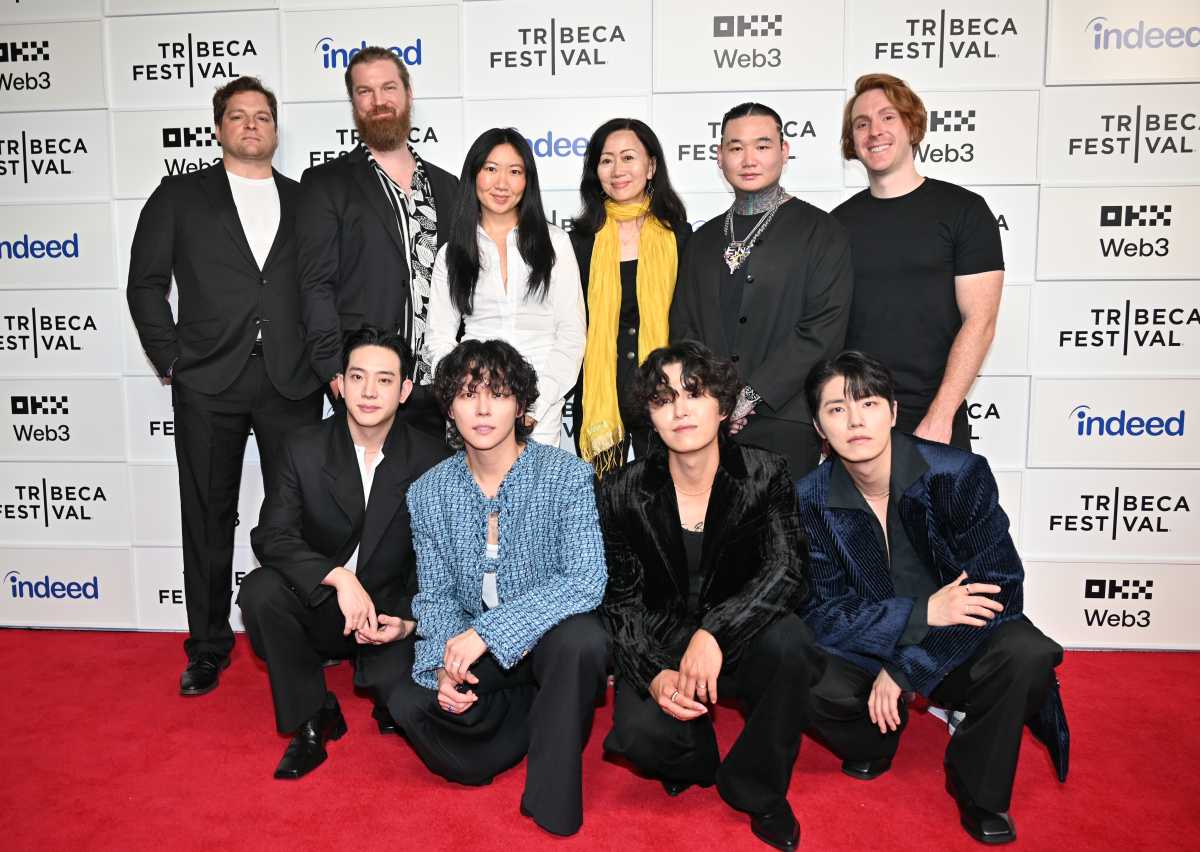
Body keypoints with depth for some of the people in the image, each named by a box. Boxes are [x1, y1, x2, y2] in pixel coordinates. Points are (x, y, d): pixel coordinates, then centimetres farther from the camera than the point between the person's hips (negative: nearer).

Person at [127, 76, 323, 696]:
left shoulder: (306, 202, 13)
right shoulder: (180, 196, 9)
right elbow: (146, 283, 6)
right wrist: (171, 360, -1)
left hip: (292, 385, 1)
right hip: (208, 386, 0)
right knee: (208, 518, 8)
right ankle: (208, 648, 22)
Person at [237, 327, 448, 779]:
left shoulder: (432, 459, -8)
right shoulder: (305, 447, -7)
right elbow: (271, 535, -16)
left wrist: (408, 619, -19)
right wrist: (339, 577, -33)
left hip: (391, 611, -1)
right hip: (319, 605, 1)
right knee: (258, 591, -28)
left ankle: (388, 691, 17)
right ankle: (313, 718, -7)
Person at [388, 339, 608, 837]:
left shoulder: (568, 476, -14)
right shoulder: (428, 493, -2)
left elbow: (586, 581, -23)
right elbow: (436, 596, 1)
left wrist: (487, 631, -29)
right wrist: (444, 665, -20)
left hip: (547, 639, -3)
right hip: (470, 648, 3)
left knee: (582, 640, -36)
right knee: (408, 703, -23)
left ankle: (552, 798, -14)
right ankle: (540, 716, 1)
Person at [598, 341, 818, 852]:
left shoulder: (765, 475, -9)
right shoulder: (624, 494, -7)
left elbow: (786, 572, -19)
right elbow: (621, 600, -4)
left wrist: (715, 632, -34)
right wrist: (654, 674, -22)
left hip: (740, 642, 0)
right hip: (661, 646, 0)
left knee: (788, 642, -33)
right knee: (641, 734, -28)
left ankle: (758, 788, -6)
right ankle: (695, 760, 13)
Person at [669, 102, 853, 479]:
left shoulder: (821, 232, 1)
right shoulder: (704, 239, 16)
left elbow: (822, 331, -9)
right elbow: (683, 327, 12)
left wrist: (748, 395, -13)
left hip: (785, 424, -3)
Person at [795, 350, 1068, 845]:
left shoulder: (960, 474, -18)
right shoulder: (810, 500, -12)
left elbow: (999, 588, -17)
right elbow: (821, 612, -12)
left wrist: (905, 669, -23)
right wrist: (921, 613, -28)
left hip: (955, 642, 0)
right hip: (865, 650, 1)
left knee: (1025, 654, -32)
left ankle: (979, 790, -3)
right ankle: (876, 736, 9)